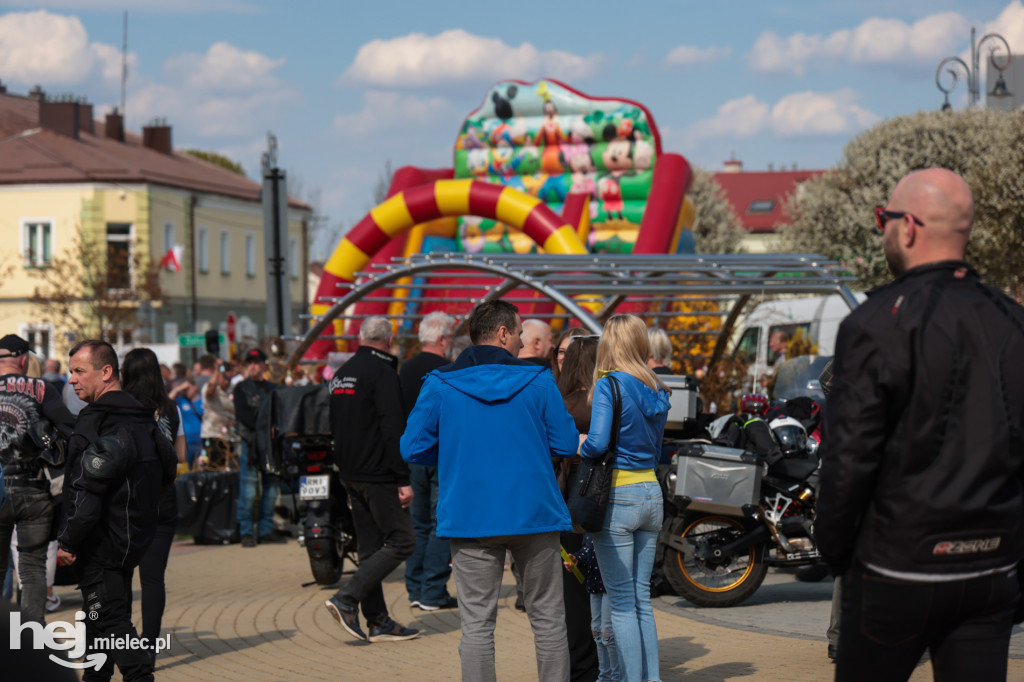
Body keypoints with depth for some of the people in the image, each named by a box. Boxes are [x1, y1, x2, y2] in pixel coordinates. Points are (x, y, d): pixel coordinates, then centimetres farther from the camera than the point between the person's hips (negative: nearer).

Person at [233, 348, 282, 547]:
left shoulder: (272, 388, 20)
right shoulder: (241, 388, 5)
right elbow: (243, 414, -7)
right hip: (251, 442, -5)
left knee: (272, 487, 5)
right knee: (248, 490, -7)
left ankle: (266, 530, 12)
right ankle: (246, 532, -3)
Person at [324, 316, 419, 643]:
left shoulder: (341, 374, 15)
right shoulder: (382, 372, -12)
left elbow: (335, 427, 22)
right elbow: (392, 429, -19)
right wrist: (403, 479, -18)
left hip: (350, 475, 9)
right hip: (378, 474, -9)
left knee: (370, 547, 10)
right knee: (401, 541, -6)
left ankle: (378, 620, 10)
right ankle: (347, 598, -15)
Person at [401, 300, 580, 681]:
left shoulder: (440, 385, 0)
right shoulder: (538, 381, -1)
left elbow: (413, 448, 0)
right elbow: (566, 445, 0)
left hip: (471, 518, 0)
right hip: (534, 514, 0)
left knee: (477, 624, 3)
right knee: (548, 618, 11)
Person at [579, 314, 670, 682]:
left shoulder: (608, 385, -12)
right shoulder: (657, 390, 10)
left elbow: (597, 443, -22)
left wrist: (576, 446, -3)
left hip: (617, 496, -7)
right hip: (651, 493, 7)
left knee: (621, 602, -1)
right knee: (641, 597, 13)